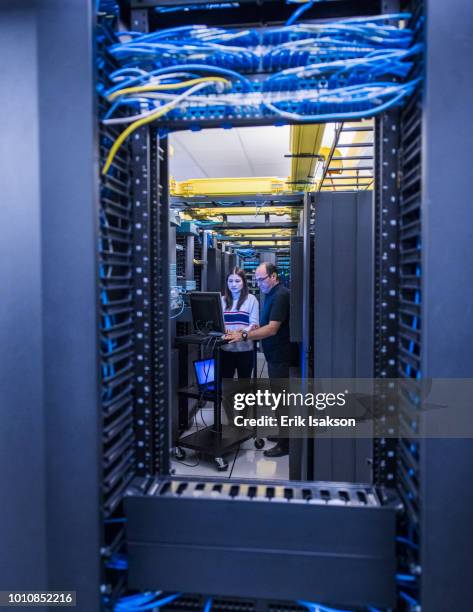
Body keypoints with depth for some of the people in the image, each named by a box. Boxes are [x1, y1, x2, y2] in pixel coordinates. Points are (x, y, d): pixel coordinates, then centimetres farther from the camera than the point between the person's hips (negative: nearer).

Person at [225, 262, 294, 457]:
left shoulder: (281, 296, -18)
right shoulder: (271, 295, 13)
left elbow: (272, 329, -25)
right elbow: (265, 324, 17)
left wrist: (244, 336, -27)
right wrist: (244, 332, 4)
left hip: (281, 356, -10)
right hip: (275, 355, 10)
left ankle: (284, 444, 9)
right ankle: (281, 433, 33)